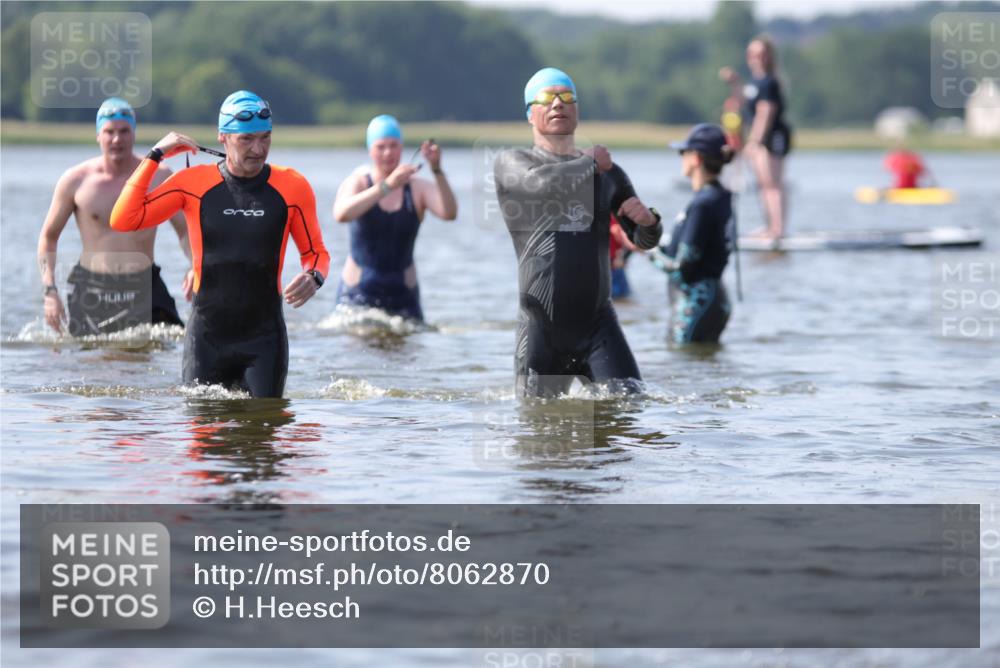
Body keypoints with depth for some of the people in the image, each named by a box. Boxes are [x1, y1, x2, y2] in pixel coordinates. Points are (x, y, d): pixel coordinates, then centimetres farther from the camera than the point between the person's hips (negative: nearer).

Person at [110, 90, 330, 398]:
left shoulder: (292, 187, 0)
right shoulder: (194, 183, -2)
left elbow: (316, 253, 10)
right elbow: (123, 221, -6)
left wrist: (313, 277, -13)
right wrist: (155, 156, -6)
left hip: (265, 338, 0)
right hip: (207, 336, 0)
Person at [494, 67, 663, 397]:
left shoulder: (608, 173, 15)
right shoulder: (511, 162, 5)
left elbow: (644, 240, 15)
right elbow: (543, 182, -18)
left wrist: (648, 221, -9)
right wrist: (591, 161, -1)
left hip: (598, 321, 2)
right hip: (542, 326, -2)